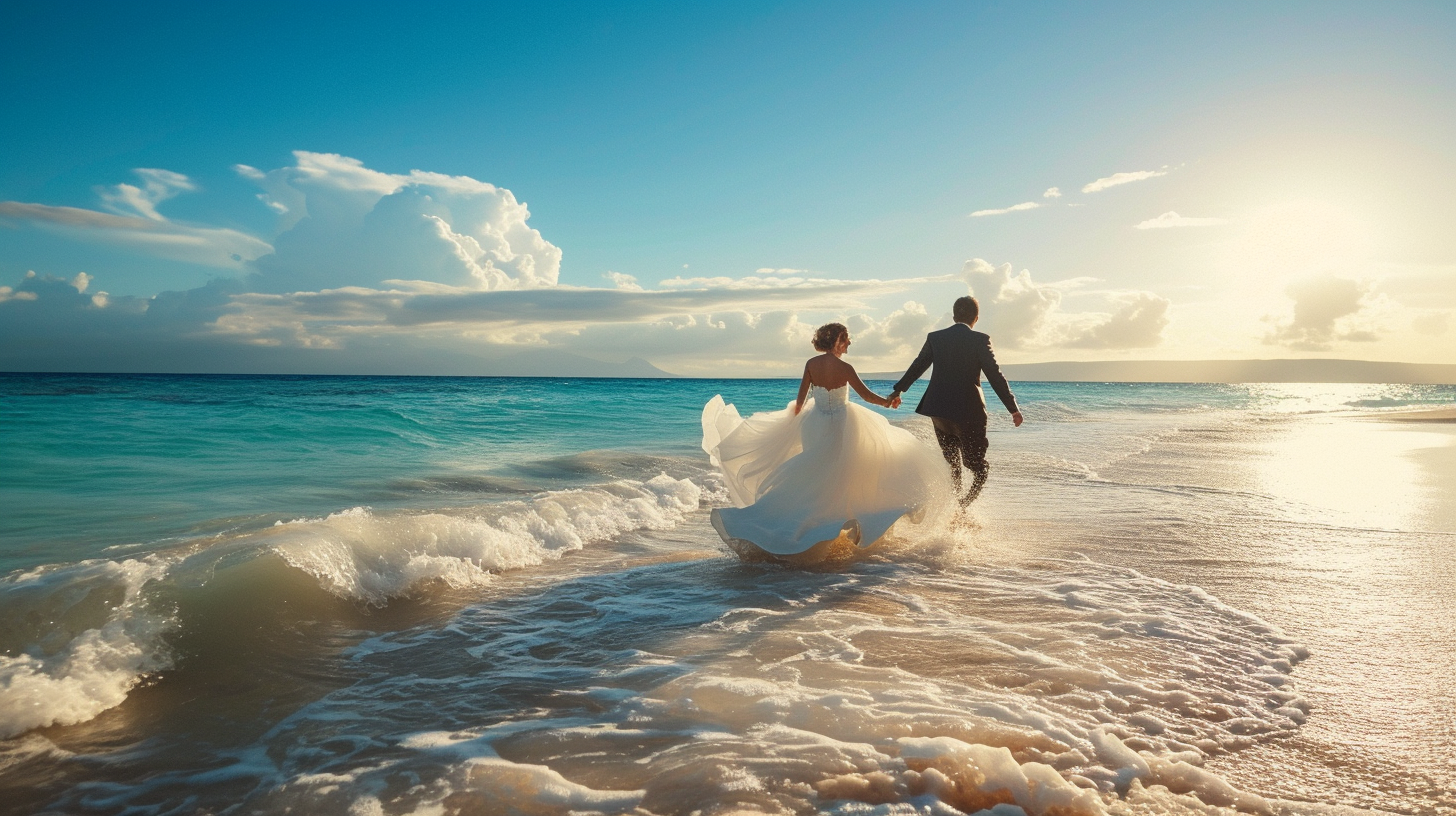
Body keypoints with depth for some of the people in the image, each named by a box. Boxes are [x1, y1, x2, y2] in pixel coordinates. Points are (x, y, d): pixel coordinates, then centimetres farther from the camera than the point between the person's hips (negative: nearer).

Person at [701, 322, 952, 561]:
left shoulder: (811, 364, -5)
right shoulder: (844, 368, -16)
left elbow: (800, 400, 0)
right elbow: (867, 396, -10)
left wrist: (793, 419, 19)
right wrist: (888, 402, 9)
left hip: (814, 425, 4)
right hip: (841, 427, -4)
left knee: (814, 476, 17)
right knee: (844, 475, 9)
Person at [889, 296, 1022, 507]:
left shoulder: (935, 338, 4)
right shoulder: (980, 340, -7)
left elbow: (917, 367, 14)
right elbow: (995, 376, -8)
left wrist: (898, 390, 29)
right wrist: (1013, 408, -1)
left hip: (938, 410, 5)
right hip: (968, 412, -5)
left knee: (952, 464, 20)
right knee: (978, 466, 6)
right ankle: (961, 506, -13)